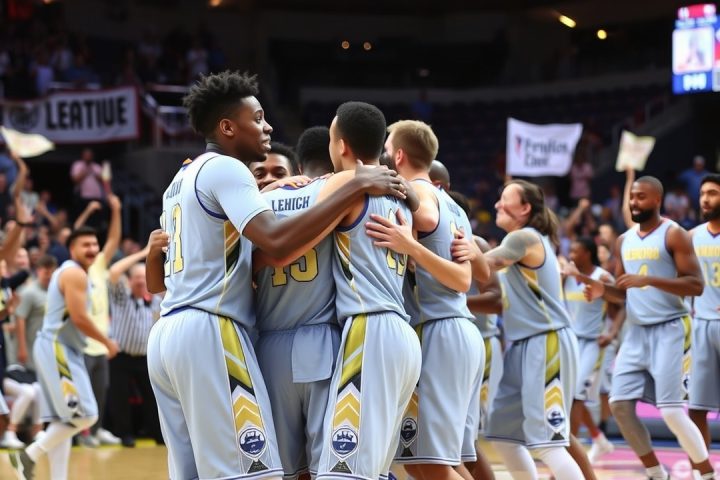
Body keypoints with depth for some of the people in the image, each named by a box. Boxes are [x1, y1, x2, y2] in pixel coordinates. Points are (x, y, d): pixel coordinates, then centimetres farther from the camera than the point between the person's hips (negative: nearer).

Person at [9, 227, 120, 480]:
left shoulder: (67, 271, 20)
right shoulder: (75, 273, -12)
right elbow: (79, 318, -18)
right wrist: (107, 342, -7)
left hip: (60, 349, 11)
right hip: (57, 349, -11)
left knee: (63, 419, 8)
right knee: (84, 415, -13)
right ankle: (30, 455, -7)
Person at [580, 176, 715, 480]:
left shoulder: (674, 235, -8)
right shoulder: (624, 241, 12)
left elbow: (696, 285, -15)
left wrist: (650, 280, -24)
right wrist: (604, 291, -2)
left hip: (669, 331, -7)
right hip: (636, 332, 7)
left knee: (672, 411, -13)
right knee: (620, 404, 0)